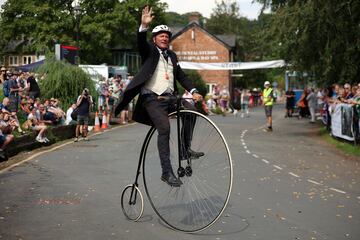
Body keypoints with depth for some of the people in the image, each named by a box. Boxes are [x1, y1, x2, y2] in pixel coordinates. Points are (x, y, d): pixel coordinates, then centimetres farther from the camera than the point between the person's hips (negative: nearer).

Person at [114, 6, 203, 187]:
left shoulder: (172, 56, 21)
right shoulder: (150, 51, 5)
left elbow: (181, 76, 21)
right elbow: (141, 43, -17)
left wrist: (193, 91, 7)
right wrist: (144, 26, -35)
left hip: (170, 97, 6)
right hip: (153, 98, -6)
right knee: (164, 129, -23)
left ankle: (185, 148, 1)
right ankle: (167, 172, -21)